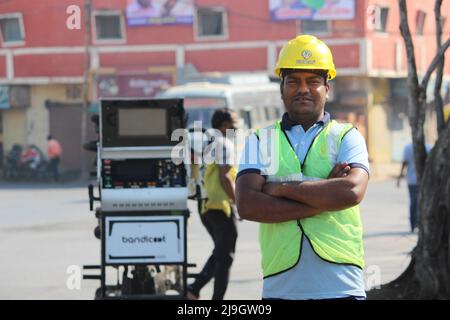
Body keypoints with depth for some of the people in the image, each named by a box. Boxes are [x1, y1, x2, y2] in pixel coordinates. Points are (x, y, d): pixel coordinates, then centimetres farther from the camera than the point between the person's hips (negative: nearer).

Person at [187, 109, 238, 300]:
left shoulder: (210, 146, 19)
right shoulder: (225, 144, -10)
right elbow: (224, 177, -19)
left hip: (208, 207, 9)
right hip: (222, 206, -9)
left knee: (219, 254, 18)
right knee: (225, 258, -2)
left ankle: (194, 290, 7)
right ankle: (217, 299, -1)